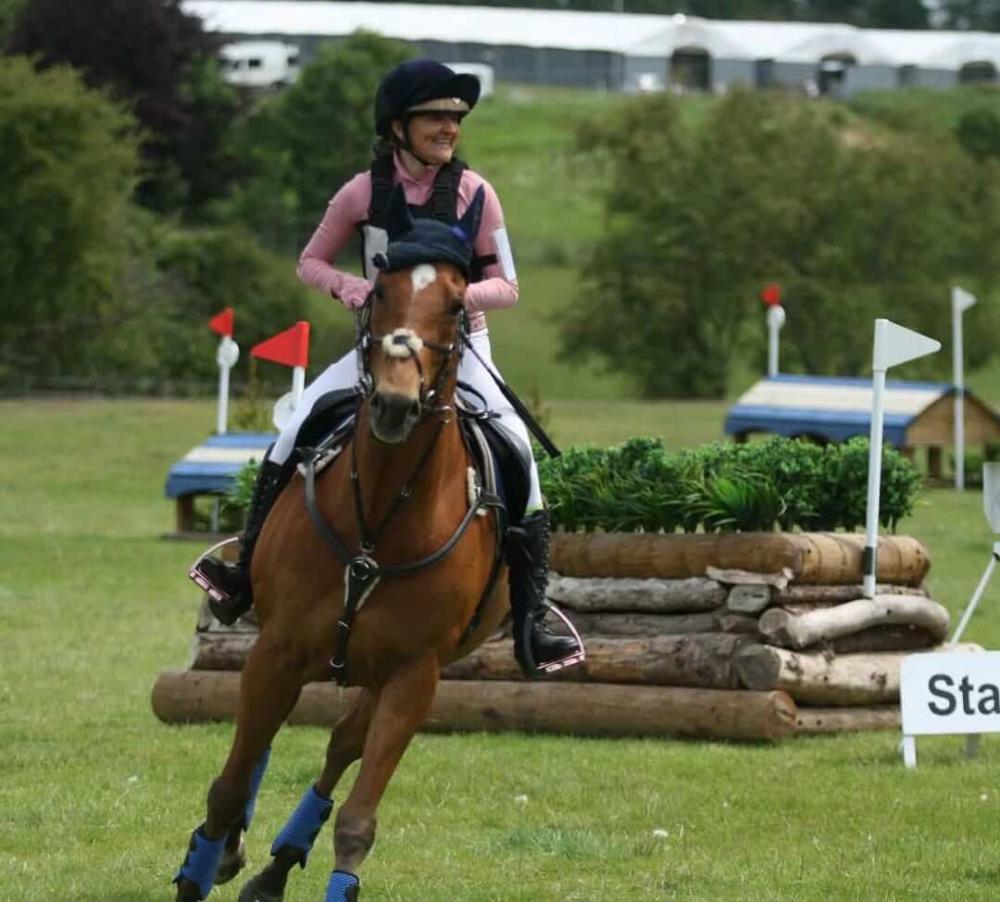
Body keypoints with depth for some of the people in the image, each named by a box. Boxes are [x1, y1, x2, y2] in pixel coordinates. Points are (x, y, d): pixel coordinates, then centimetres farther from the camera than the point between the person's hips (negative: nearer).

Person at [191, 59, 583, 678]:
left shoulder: (475, 193, -7)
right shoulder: (365, 192, -4)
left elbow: (507, 288, -4)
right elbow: (311, 262, 8)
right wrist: (344, 284, -15)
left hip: (459, 348, -2)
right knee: (300, 424, -21)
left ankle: (531, 625, -20)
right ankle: (249, 572, -12)